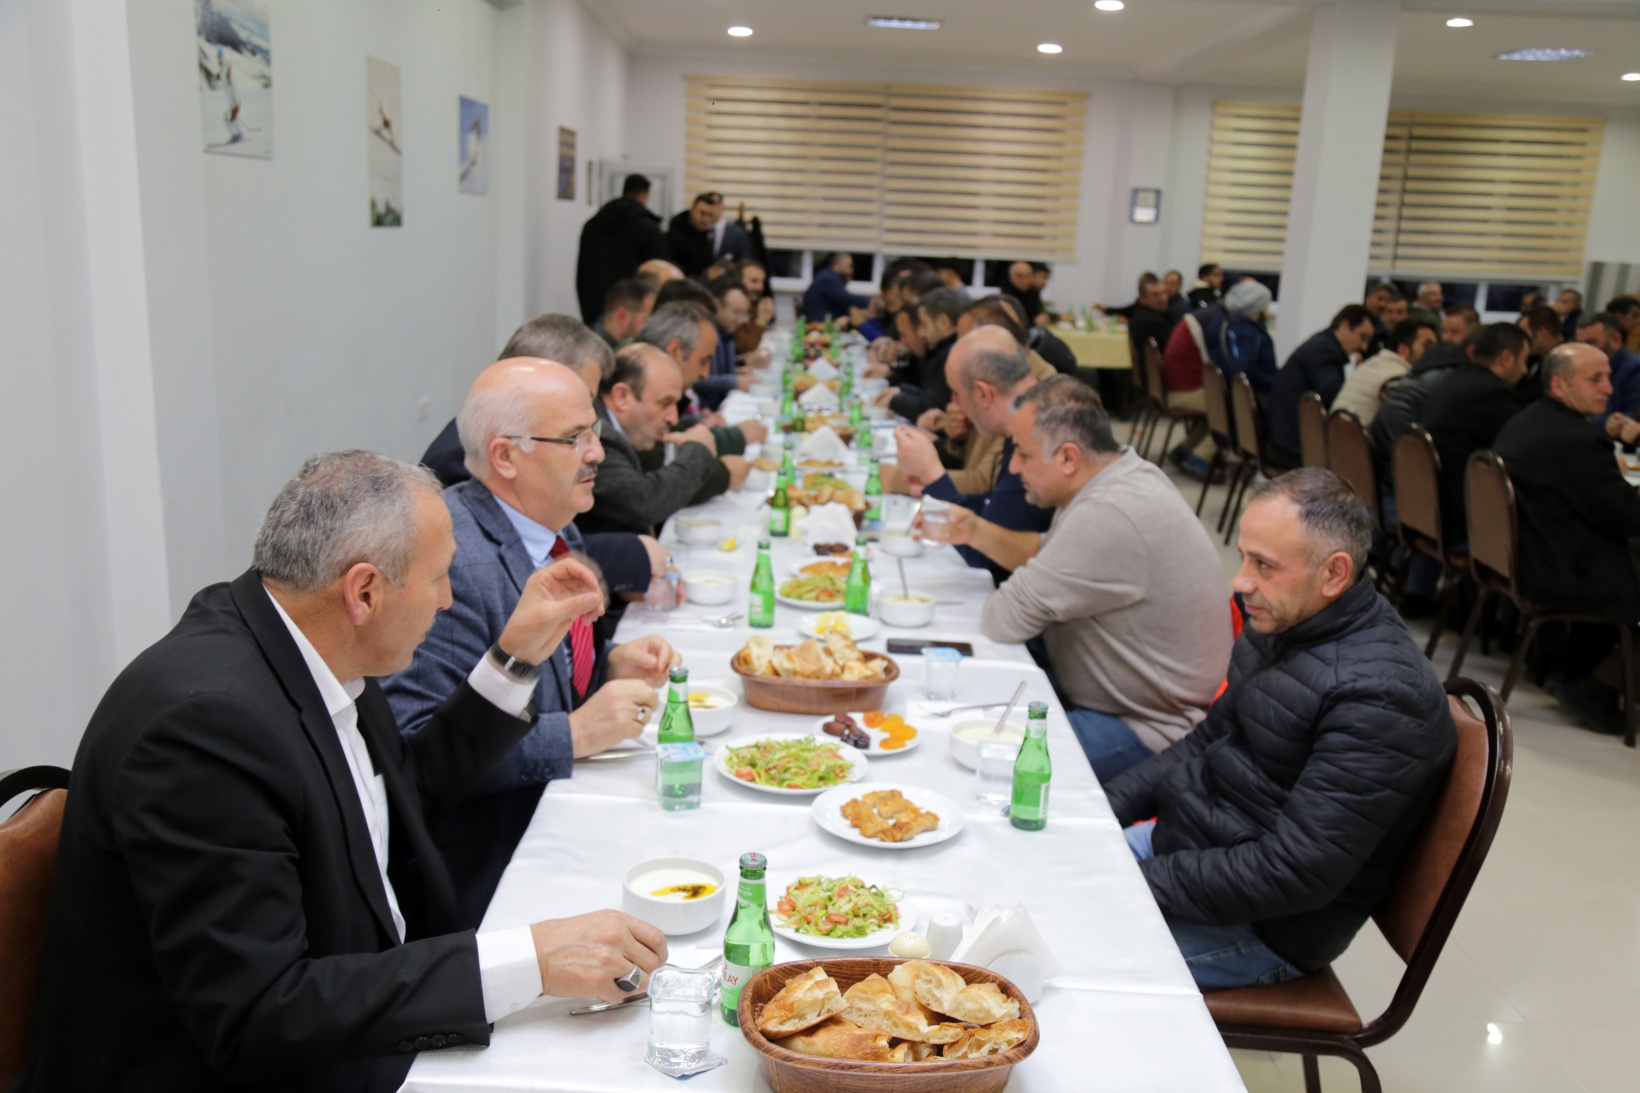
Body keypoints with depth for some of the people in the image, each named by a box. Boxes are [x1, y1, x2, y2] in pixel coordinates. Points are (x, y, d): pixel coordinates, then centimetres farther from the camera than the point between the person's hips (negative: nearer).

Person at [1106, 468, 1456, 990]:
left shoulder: (1381, 697, -25)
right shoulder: (1277, 625, 3)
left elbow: (1297, 873, -26)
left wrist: (1141, 885, -23)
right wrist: (1102, 808, 3)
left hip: (1261, 926, -8)